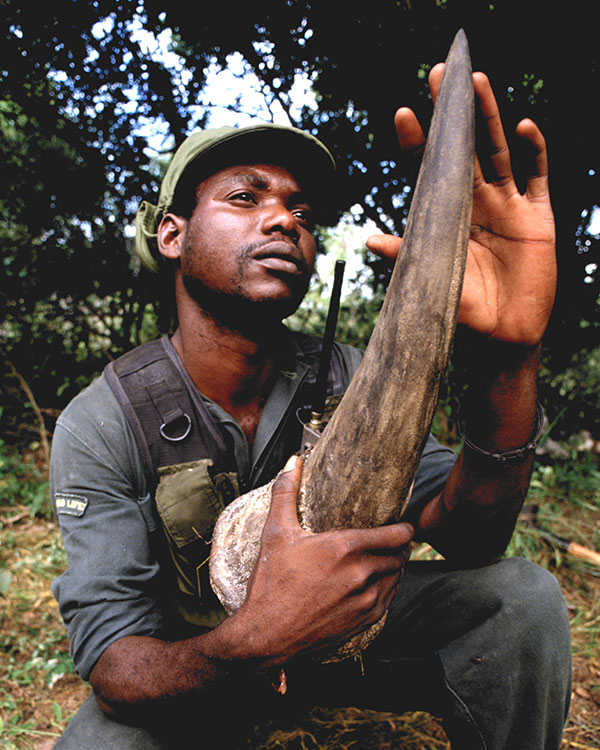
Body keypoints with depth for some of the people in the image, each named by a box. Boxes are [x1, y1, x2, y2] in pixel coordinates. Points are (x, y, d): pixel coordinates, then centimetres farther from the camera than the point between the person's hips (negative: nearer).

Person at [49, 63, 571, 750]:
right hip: (187, 663, -1)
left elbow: (467, 537, -23)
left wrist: (508, 356, -41)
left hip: (335, 623, 3)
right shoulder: (100, 427, -21)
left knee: (523, 597, -18)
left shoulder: (343, 379, -13)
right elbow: (113, 660, -24)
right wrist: (253, 643, -47)